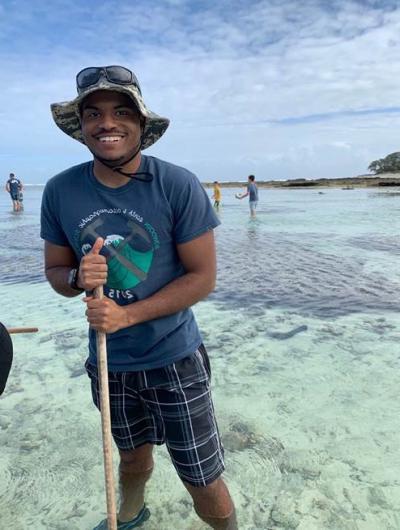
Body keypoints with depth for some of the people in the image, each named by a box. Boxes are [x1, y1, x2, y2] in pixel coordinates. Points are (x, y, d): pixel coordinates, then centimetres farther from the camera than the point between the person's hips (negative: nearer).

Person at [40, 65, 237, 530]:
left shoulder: (179, 186, -17)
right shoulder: (60, 191, -7)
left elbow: (202, 277, -15)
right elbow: (55, 271, 4)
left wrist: (127, 315, -22)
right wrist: (78, 277, -20)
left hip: (173, 358, -3)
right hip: (110, 362, 4)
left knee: (203, 483, 6)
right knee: (132, 457, 27)